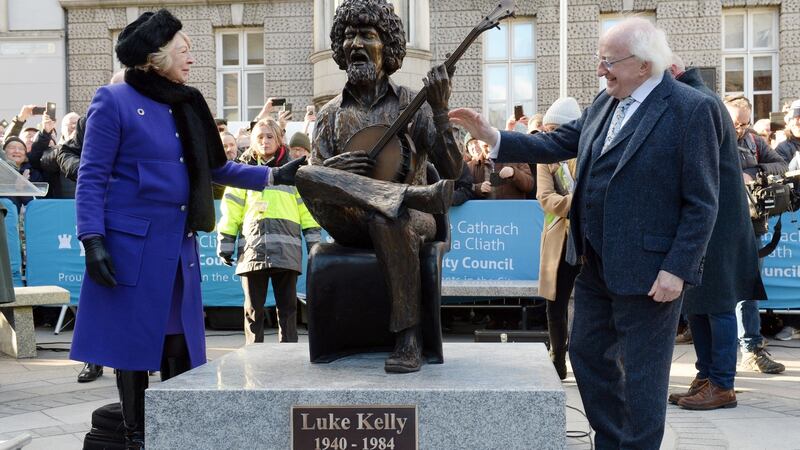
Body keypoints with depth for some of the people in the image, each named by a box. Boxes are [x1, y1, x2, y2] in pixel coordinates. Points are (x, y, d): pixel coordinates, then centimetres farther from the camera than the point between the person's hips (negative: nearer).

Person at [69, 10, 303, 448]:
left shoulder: (185, 105, 13)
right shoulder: (114, 101, -6)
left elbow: (216, 168, 19)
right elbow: (91, 178, -8)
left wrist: (274, 175, 12)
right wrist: (93, 241, -16)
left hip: (178, 247, 6)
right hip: (132, 245, -6)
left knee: (179, 341, 7)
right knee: (133, 342, 2)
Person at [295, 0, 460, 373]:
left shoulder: (413, 104, 7)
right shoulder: (330, 115, 14)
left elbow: (452, 171, -3)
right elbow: (314, 183, 10)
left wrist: (440, 110, -15)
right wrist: (332, 170, -14)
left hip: (407, 217, -2)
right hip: (350, 223, 2)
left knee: (385, 219, -40)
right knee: (305, 174, -27)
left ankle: (409, 336, -31)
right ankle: (415, 194, -38)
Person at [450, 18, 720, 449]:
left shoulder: (691, 109, -14)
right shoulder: (604, 103, 8)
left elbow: (701, 203, -15)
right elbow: (557, 144, 10)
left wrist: (677, 269, -19)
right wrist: (492, 137, 0)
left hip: (648, 269, -8)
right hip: (596, 264, 8)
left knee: (641, 373, 4)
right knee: (586, 352, 18)